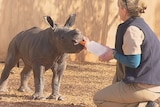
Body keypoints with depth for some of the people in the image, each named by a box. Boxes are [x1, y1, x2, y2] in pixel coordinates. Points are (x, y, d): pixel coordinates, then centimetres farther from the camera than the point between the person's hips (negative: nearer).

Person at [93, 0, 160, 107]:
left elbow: (133, 62, -18)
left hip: (144, 86, -9)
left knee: (99, 98, 4)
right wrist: (114, 52, 13)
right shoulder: (140, 24, 13)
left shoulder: (132, 28, -16)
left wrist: (114, 54, -3)